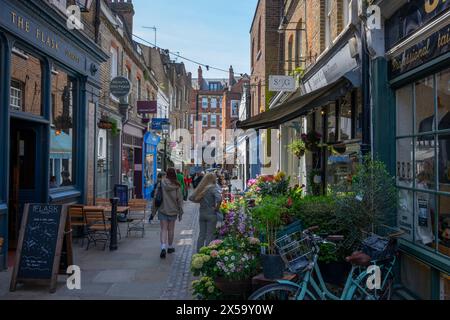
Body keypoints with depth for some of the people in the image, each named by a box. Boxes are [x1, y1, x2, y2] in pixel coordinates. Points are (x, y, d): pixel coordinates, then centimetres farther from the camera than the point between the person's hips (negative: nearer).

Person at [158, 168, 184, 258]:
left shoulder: (162, 183, -8)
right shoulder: (177, 186, -7)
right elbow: (180, 199, -3)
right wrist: (180, 211, 7)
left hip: (162, 209, -1)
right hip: (173, 210, 1)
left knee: (163, 229, 1)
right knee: (171, 229, 14)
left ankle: (163, 247, -15)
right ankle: (170, 247, 26)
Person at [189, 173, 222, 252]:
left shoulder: (201, 188, 4)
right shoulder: (213, 188, -14)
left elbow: (191, 198, 9)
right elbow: (219, 198, -28)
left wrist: (200, 202, 9)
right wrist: (217, 207, -14)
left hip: (202, 214, 5)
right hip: (211, 214, -5)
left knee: (201, 234, 14)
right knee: (210, 235, 3)